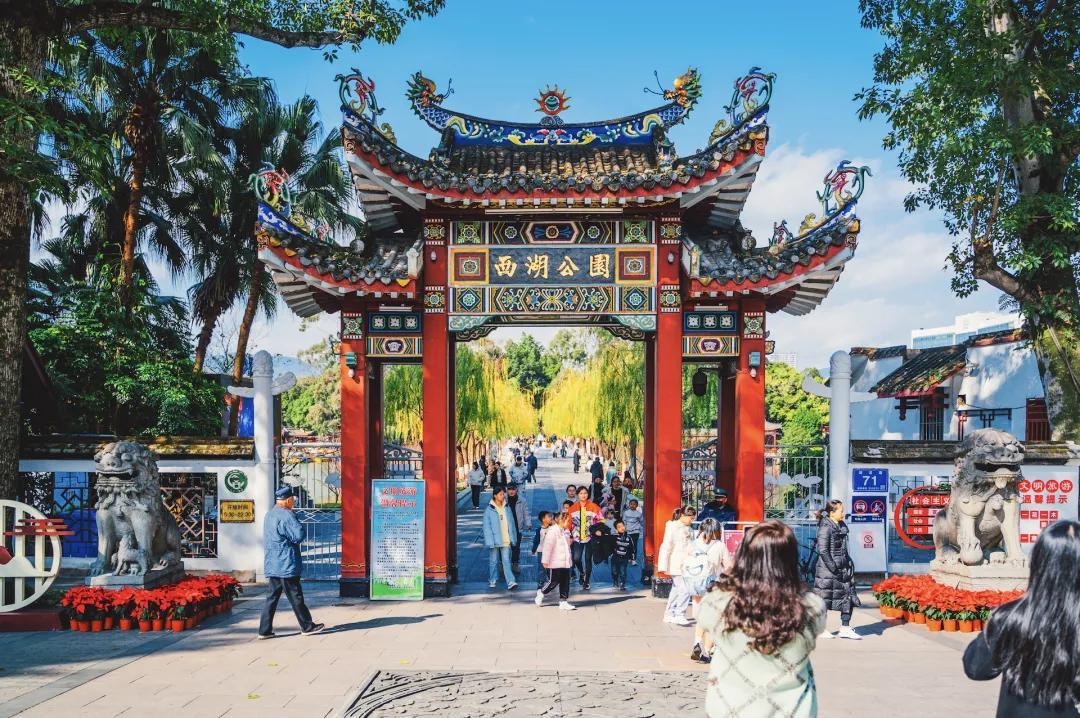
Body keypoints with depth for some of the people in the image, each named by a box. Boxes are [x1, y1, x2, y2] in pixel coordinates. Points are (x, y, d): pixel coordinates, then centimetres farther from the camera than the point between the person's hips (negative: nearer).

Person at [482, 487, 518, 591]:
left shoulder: (507, 508, 7)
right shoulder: (489, 510, -6)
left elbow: (512, 523, 11)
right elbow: (487, 527, -7)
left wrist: (513, 538, 7)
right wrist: (490, 541, -14)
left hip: (506, 540, 2)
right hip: (494, 541, -2)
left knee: (506, 561, -3)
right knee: (493, 561, 8)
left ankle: (511, 582, -9)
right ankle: (492, 581, 22)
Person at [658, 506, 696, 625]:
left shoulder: (687, 528, 15)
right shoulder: (672, 527, -9)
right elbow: (666, 546, -12)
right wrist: (665, 567, -14)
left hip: (685, 565, 8)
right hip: (676, 565, -8)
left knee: (677, 589, 12)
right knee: (685, 589, -13)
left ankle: (669, 615, 20)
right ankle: (679, 615, -7)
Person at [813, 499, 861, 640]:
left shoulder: (842, 526, 11)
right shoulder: (825, 528, -15)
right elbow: (823, 550, -19)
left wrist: (849, 563, 12)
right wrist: (833, 568, -18)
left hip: (843, 568, 9)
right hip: (827, 570, -8)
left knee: (849, 596, 6)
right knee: (825, 598, 1)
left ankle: (845, 628, 14)